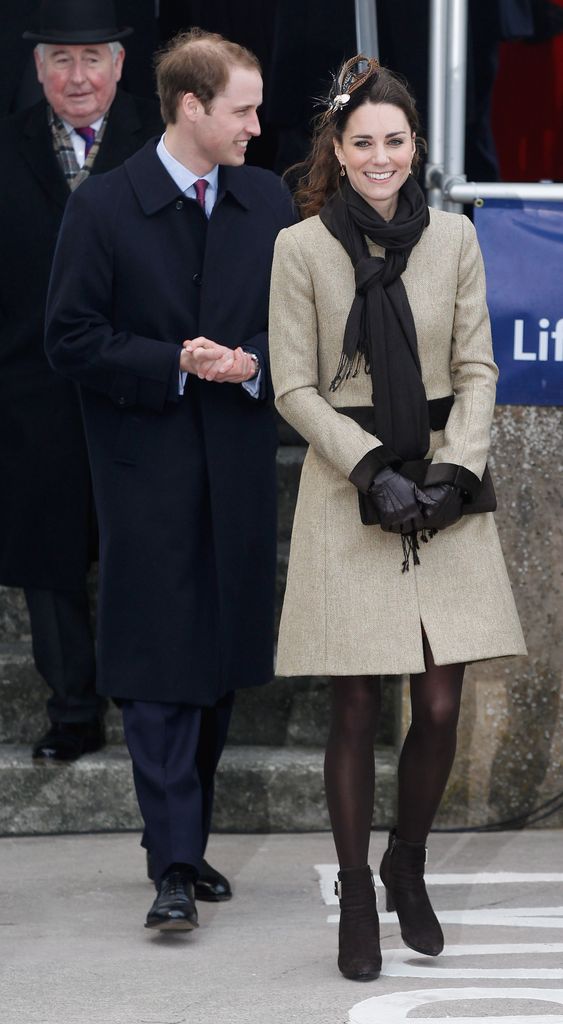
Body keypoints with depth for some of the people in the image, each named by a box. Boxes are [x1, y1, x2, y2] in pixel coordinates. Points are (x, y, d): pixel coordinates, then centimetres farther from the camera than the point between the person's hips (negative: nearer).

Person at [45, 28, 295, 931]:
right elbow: (72, 341, -7)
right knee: (160, 667, -7)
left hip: (240, 466, 5)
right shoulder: (103, 208, -6)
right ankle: (174, 867, -7)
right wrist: (175, 365, -16)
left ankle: (188, 841, 23)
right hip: (147, 467, -5)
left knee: (223, 659, 10)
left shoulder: (268, 202, 7)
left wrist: (253, 365, -8)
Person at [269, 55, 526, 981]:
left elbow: (477, 368, 5)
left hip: (445, 493, 2)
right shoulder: (302, 247, -3)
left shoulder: (453, 238, 4)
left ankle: (408, 867, 25)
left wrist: (455, 469, -8)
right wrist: (374, 466, -14)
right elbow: (295, 389, -3)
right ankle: (356, 897, 14)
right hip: (348, 499, -2)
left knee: (441, 706, 1)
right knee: (357, 710, -1)